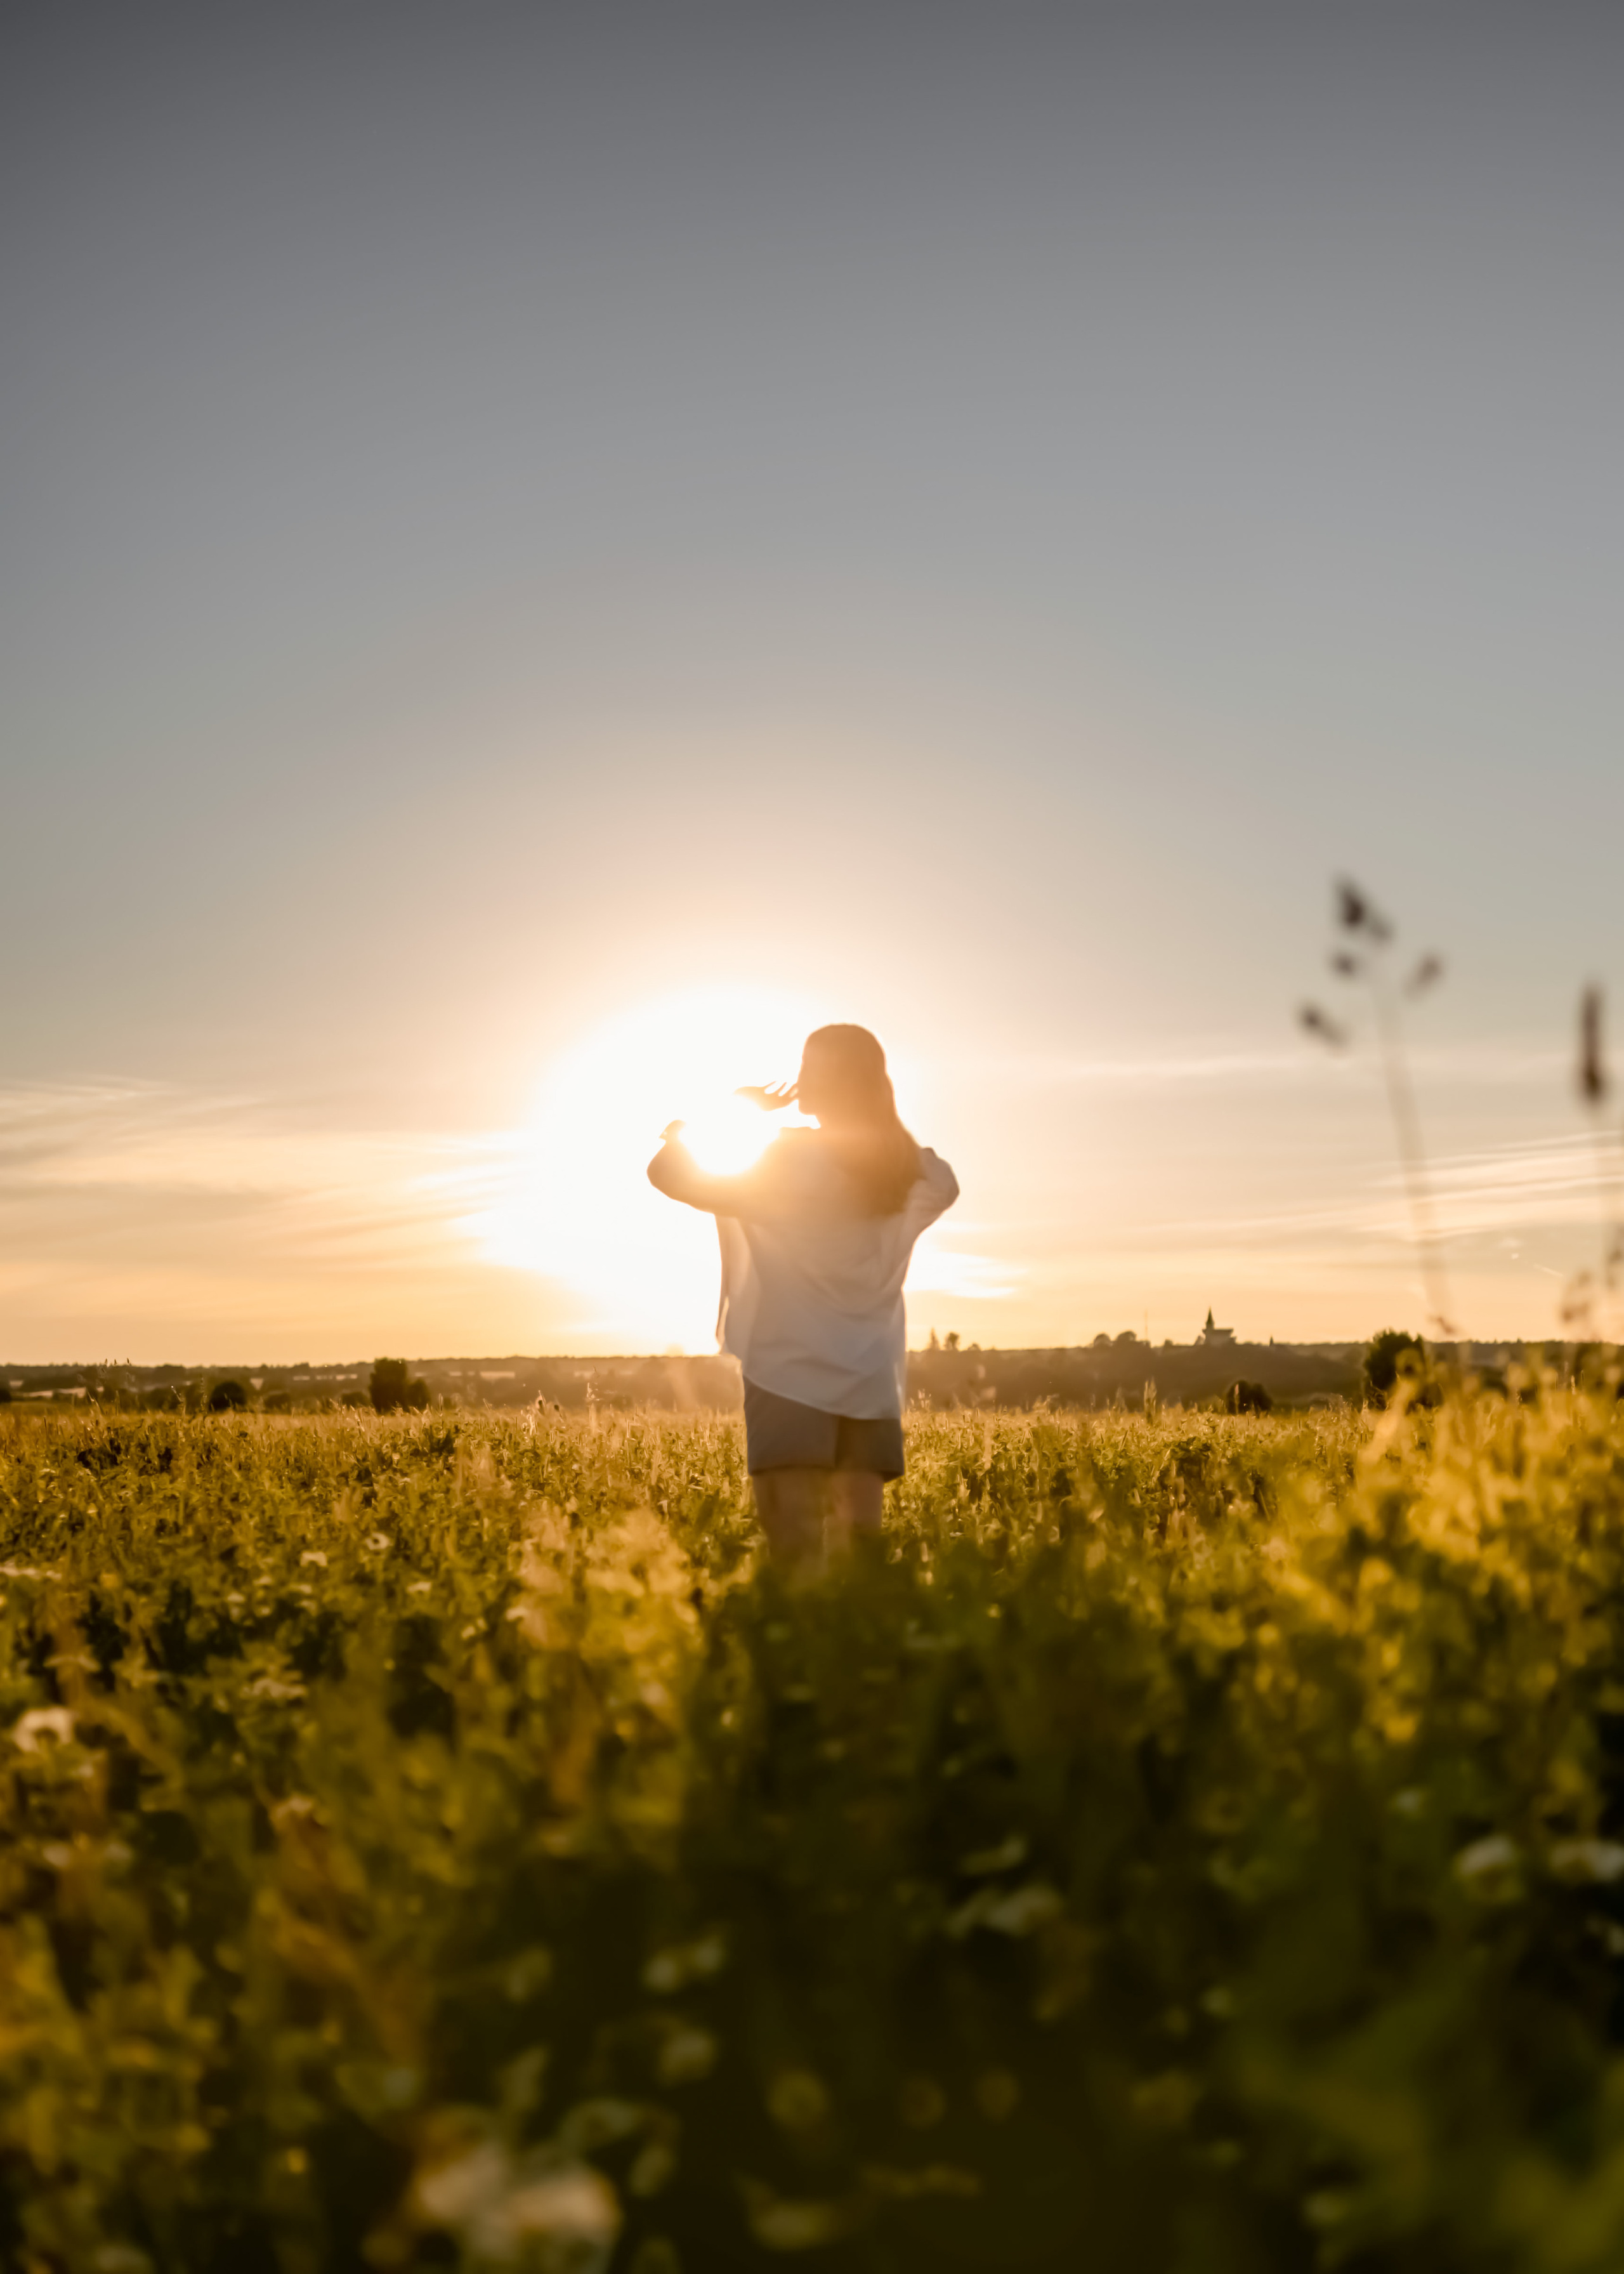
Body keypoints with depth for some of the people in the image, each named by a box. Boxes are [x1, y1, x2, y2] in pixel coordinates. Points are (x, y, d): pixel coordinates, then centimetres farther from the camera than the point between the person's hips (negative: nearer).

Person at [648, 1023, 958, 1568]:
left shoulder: (787, 1160, -11)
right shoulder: (913, 1175, 5)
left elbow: (667, 1172, -5)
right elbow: (946, 1185, 31)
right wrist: (890, 1133, 25)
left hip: (789, 1376, -5)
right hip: (872, 1381, 5)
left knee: (795, 1548, -7)